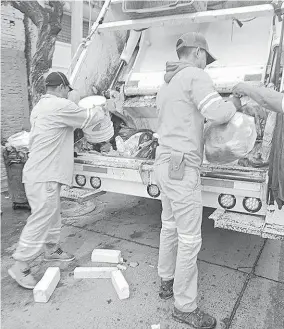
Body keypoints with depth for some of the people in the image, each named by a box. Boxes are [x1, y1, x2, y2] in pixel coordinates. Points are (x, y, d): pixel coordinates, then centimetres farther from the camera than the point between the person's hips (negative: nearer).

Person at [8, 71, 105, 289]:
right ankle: (20, 266, 9)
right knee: (41, 220, -3)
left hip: (42, 172, 11)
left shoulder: (40, 107, 18)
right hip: (44, 176, -10)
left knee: (52, 214, 21)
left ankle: (52, 249, 37)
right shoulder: (61, 106, -14)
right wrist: (100, 111, 16)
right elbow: (88, 119, -4)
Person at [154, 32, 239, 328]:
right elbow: (217, 114, -19)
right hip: (182, 168, -10)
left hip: (164, 163, 10)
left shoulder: (165, 85, 19)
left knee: (170, 227, 19)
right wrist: (232, 104, 1)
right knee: (189, 238, -1)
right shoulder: (195, 76, -8)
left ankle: (167, 282, 35)